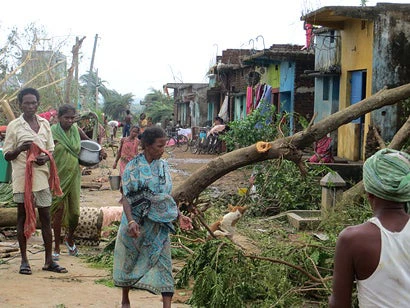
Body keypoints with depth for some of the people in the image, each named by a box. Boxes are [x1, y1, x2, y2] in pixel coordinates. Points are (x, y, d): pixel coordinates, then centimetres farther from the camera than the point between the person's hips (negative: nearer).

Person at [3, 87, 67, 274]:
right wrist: (20, 149, -21)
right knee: (23, 217, 4)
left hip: (41, 177, 4)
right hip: (22, 177, -4)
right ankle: (24, 260, 13)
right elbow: (7, 155, -1)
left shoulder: (44, 124, 8)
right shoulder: (14, 126, -3)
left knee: (45, 218, 6)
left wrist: (45, 158, -8)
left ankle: (49, 261, 13)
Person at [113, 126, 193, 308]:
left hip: (159, 225, 3)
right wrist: (131, 221, -27)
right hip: (137, 223, -3)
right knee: (130, 262, 13)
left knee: (163, 263, -4)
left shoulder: (163, 166, 4)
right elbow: (126, 198, -13)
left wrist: (179, 216, 4)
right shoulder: (133, 168, -10)